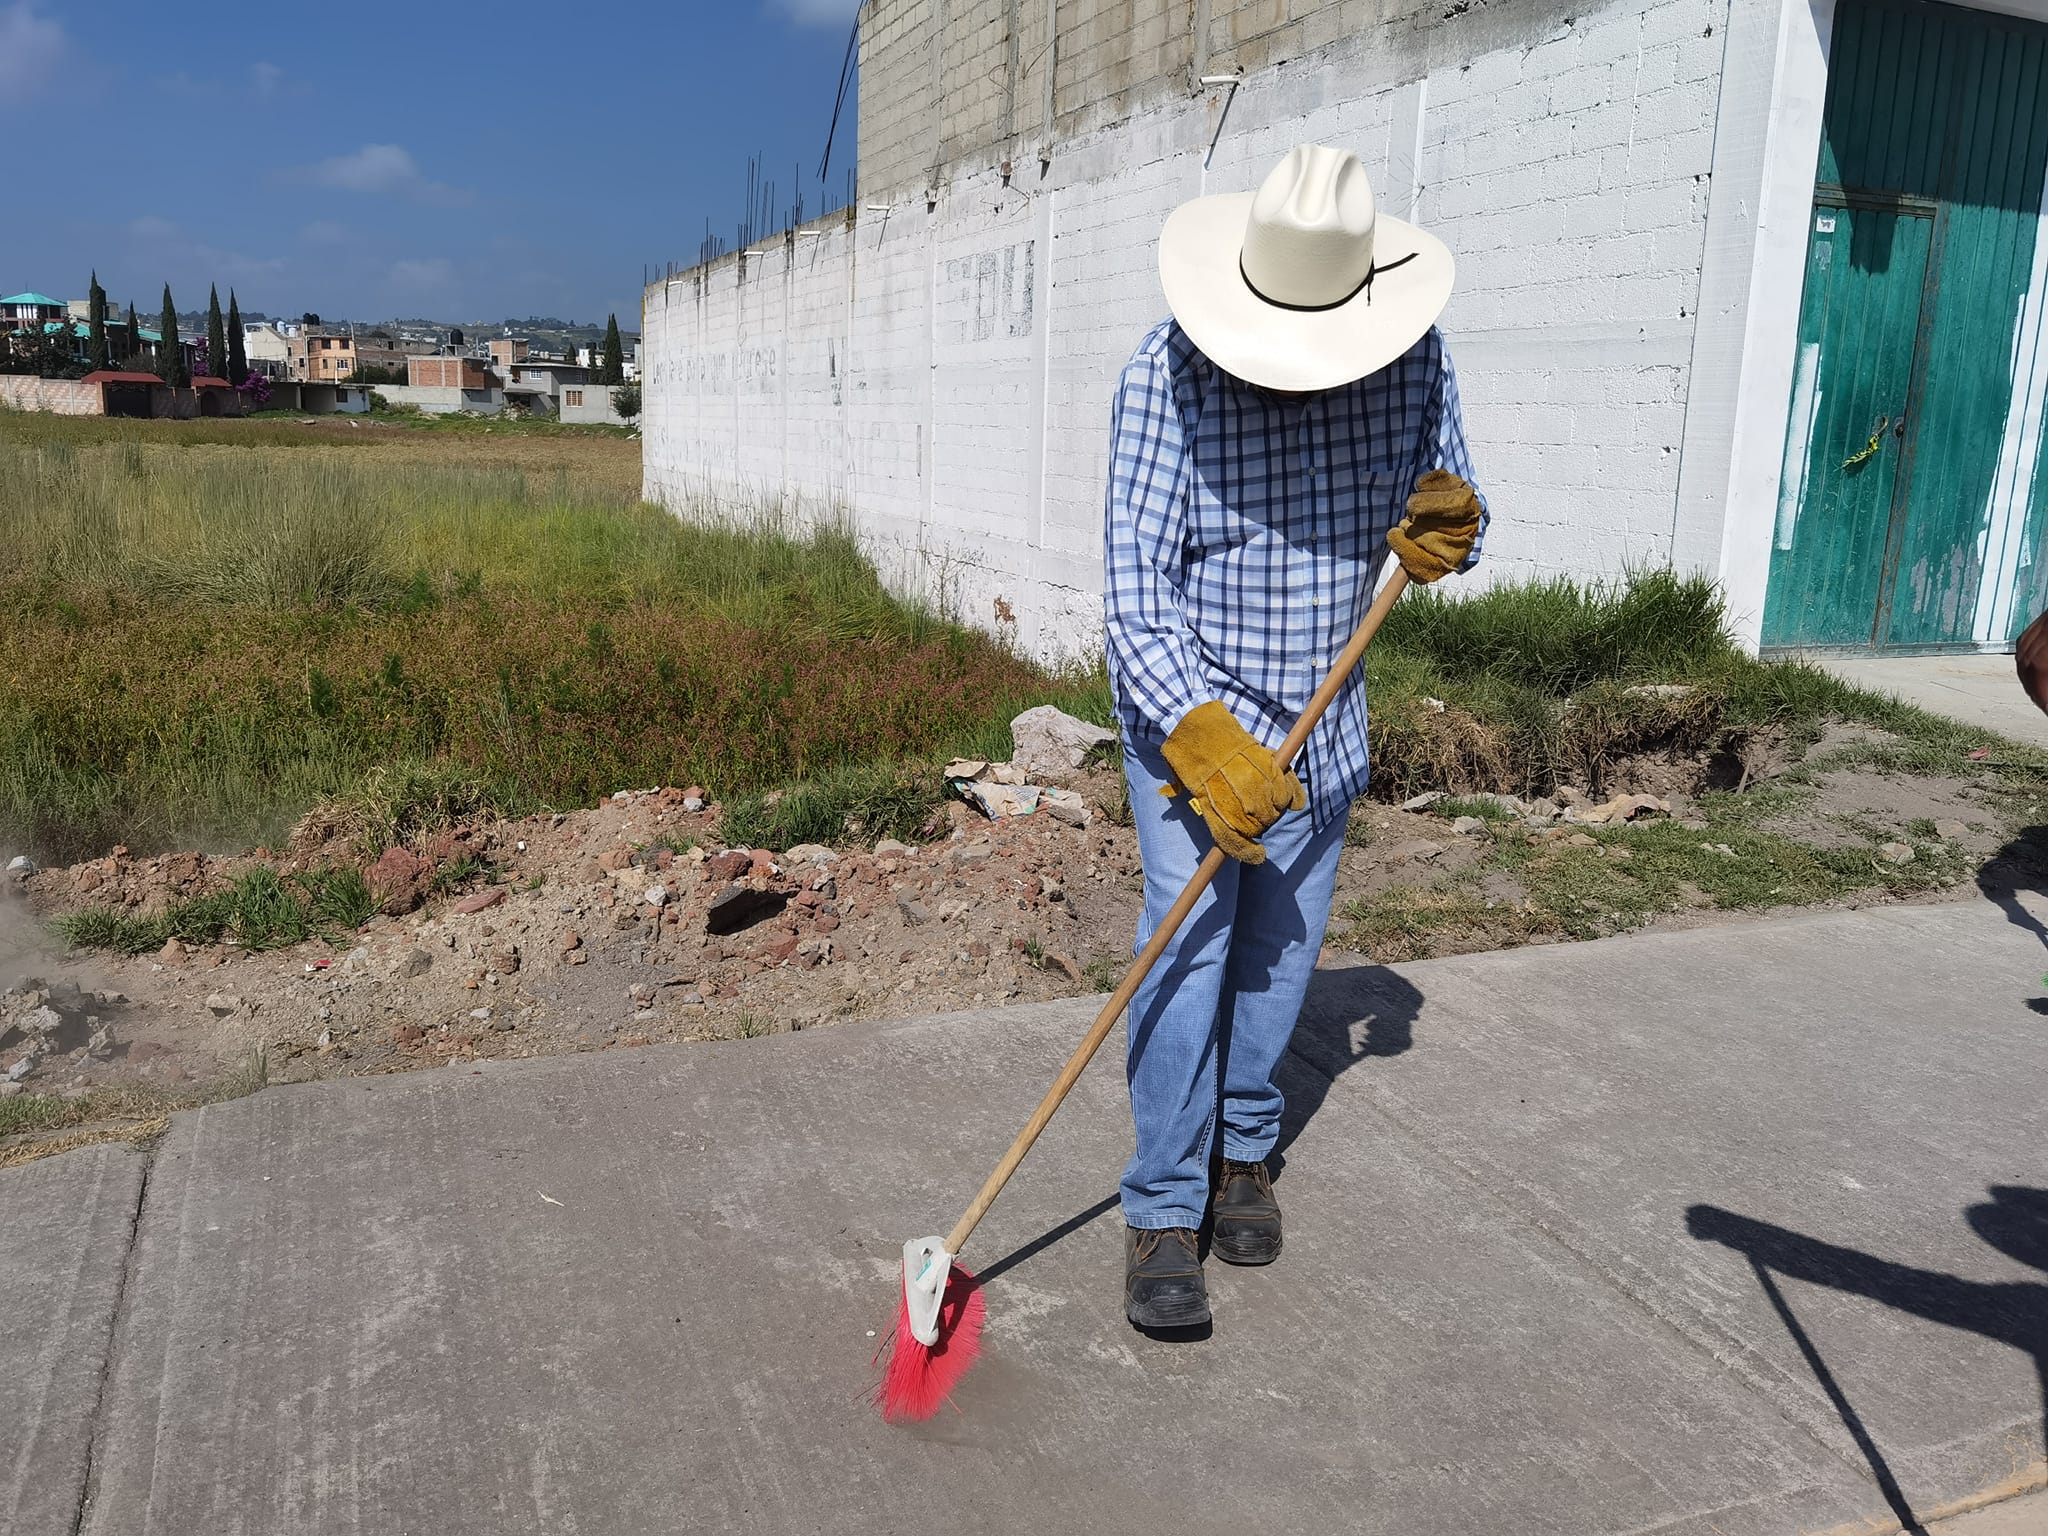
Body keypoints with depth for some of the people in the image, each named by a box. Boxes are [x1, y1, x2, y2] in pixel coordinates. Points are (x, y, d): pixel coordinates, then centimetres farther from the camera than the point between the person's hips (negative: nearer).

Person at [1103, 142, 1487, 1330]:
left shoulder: (1417, 362, -8)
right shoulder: (1168, 375, -20)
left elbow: (1453, 505, 4)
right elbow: (1138, 578, -23)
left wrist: (1448, 528, -22)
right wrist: (1204, 741, -33)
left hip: (1323, 709, 4)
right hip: (1184, 699, -4)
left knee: (1283, 946, 12)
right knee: (1189, 947, -9)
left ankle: (1247, 1150, 32)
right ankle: (1162, 1212, 2)